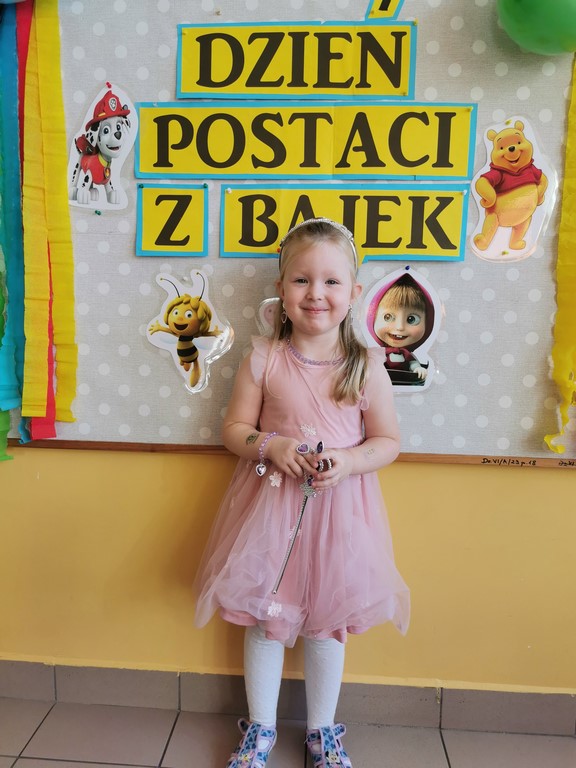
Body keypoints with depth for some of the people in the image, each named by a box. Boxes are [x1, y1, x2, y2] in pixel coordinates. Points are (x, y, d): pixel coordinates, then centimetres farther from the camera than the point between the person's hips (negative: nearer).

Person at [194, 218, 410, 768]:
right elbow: (234, 428, -1)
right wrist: (271, 445, -20)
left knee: (327, 621, 17)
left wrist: (347, 461, -20)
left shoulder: (366, 366, -7)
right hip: (271, 504, 0)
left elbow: (388, 441, -2)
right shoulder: (263, 360, -7)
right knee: (264, 617, 15)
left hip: (339, 508, 0)